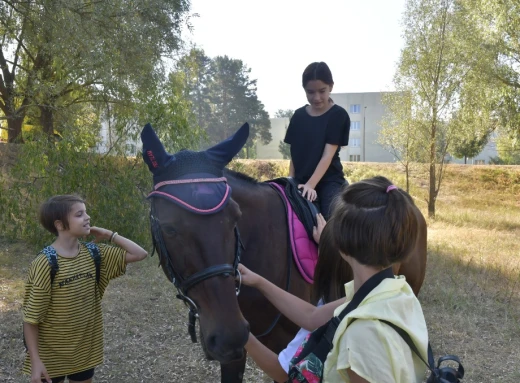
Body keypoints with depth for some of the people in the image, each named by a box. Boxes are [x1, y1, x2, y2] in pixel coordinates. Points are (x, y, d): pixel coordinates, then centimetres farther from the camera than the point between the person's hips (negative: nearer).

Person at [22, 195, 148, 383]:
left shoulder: (93, 254, -4)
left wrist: (109, 235, -7)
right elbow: (31, 318, -15)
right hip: (51, 353, -5)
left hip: (85, 349, 5)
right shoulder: (45, 263, -20)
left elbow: (139, 254, -3)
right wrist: (35, 360, -17)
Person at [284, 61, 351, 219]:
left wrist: (311, 184, -24)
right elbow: (294, 154, 11)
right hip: (300, 184, 4)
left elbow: (328, 155, -14)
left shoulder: (339, 115, -5)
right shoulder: (299, 116, 8)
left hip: (329, 183, -4)